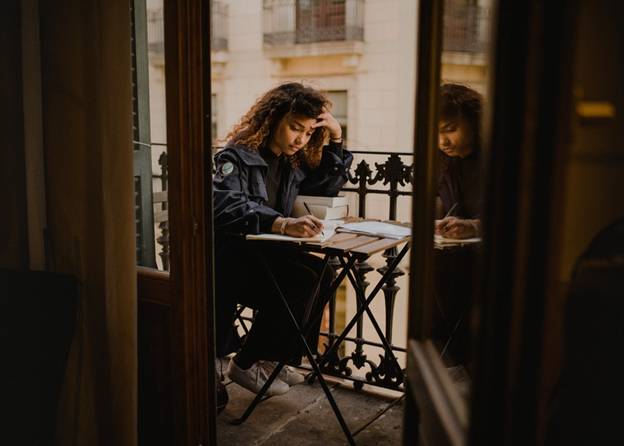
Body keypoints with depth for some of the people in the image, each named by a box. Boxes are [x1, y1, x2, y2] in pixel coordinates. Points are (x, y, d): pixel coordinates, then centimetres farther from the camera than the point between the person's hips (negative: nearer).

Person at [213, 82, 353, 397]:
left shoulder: (293, 162, 9)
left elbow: (328, 187, 21)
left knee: (323, 274, -9)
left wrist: (335, 139, 7)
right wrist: (282, 224, -48)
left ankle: (268, 358, 2)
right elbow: (225, 206, -33)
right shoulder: (238, 155, -15)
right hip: (228, 258, -8)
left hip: (260, 253, 8)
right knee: (303, 278, -24)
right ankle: (245, 363, -9)